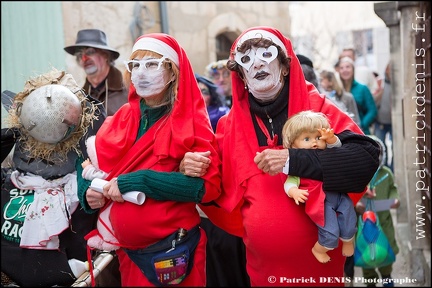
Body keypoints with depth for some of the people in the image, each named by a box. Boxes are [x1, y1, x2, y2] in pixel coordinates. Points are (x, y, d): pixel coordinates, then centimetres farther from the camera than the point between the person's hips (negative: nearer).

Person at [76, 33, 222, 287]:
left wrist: (137, 182, -22)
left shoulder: (191, 120, -8)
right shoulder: (120, 119, 5)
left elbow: (208, 184, -18)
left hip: (175, 251, -4)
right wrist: (88, 193, -10)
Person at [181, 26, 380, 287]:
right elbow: (221, 200, 5)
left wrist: (293, 159, -29)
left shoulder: (315, 107, -8)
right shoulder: (230, 125, -1)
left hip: (319, 260, -2)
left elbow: (368, 156, -21)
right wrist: (194, 174, -16)